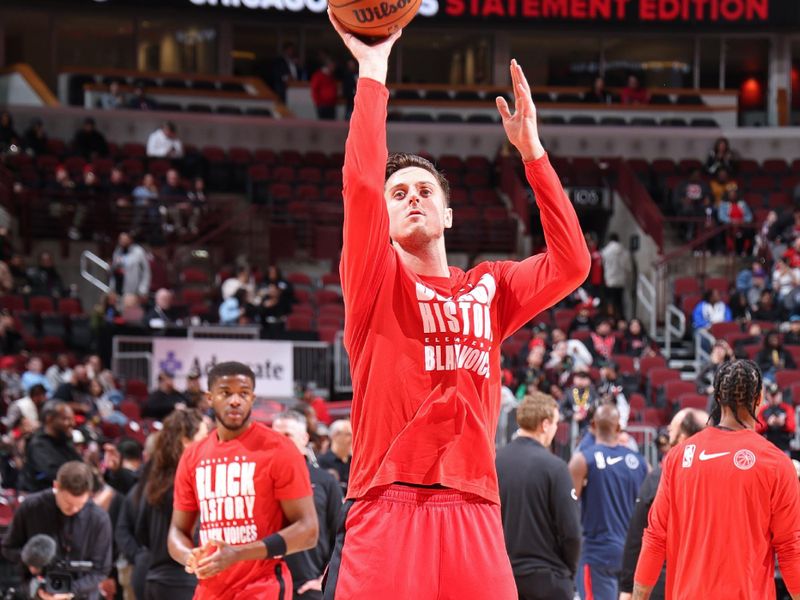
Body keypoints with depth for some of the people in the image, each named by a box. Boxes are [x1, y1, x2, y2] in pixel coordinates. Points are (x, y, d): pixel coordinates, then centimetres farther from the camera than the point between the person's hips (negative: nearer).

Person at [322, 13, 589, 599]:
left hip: (474, 515, 3)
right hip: (386, 512, -3)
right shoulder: (376, 283, 8)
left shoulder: (489, 288, 18)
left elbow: (572, 264, 5)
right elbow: (362, 182, -6)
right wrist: (373, 70, -4)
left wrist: (532, 151, 5)